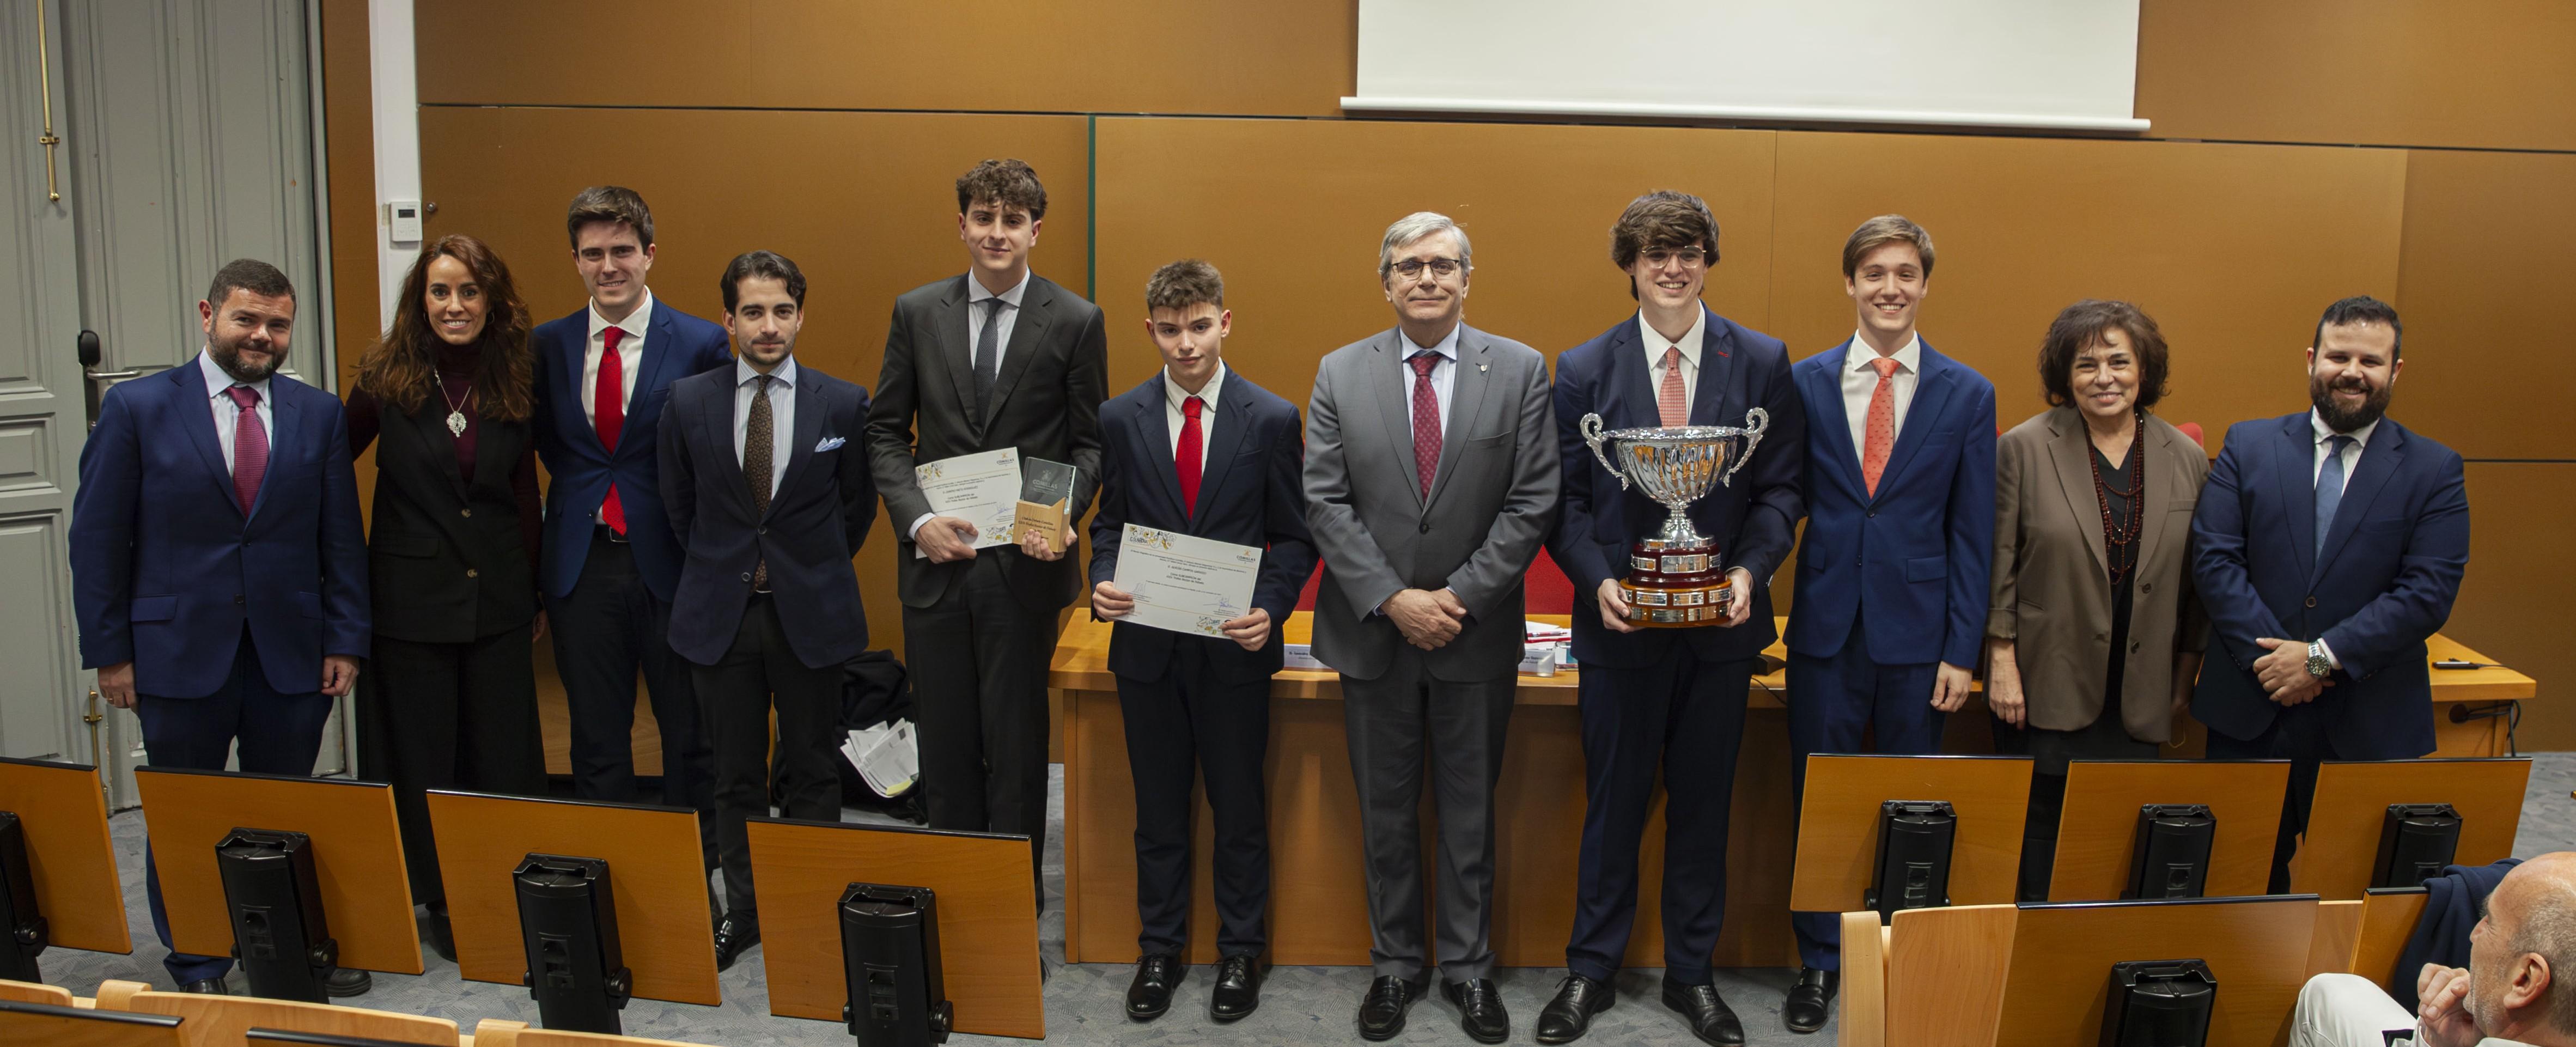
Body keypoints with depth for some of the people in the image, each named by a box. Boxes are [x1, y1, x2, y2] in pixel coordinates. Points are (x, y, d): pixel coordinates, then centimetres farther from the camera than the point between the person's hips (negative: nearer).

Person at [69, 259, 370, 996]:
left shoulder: (319, 415, 5)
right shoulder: (136, 408, -1)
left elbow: (343, 539, 6)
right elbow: (98, 538, -1)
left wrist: (345, 640, 1)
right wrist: (110, 651, -4)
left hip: (291, 654, 2)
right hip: (180, 652, -1)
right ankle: (196, 975, 23)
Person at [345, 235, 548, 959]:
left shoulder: (517, 382, 1)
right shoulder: (387, 380, -5)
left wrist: (536, 593, 11)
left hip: (499, 600, 2)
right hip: (413, 600, -1)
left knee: (505, 757, 6)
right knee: (424, 762, 7)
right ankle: (443, 907, 21)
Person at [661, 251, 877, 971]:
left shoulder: (843, 404, -3)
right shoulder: (688, 403, 0)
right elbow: (679, 507, 11)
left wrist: (816, 574, 8)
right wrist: (721, 572, 11)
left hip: (810, 615, -1)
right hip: (720, 614, 1)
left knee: (812, 775, 9)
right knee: (736, 778, 11)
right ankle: (743, 912, 24)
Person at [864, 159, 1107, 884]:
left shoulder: (1076, 321, -1)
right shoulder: (917, 313, 5)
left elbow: (1090, 443, 1)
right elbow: (886, 431, 6)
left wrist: (1062, 515, -17)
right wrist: (916, 519, -9)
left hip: (1025, 564, -2)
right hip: (936, 560, 2)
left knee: (1017, 742, 6)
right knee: (945, 740, 11)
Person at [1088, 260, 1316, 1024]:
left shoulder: (1272, 419, -4)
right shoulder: (1120, 419, 1)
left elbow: (1294, 535, -2)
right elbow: (1110, 521, 8)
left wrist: (1270, 608, -17)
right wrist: (1103, 580, -12)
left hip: (1234, 647, -2)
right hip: (1147, 644, 2)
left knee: (1239, 808, 11)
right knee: (1159, 809, 14)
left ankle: (1240, 953, 28)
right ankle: (1160, 948, 30)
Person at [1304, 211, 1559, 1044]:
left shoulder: (1521, 371, -2)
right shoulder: (1340, 374, 1)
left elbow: (1532, 503, -6)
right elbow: (1325, 502, -5)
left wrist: (1461, 596, -14)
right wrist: (1392, 599, -14)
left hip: (1476, 633, -1)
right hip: (1372, 631, 1)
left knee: (1470, 813, 11)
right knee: (1385, 814, 13)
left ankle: (1469, 968, 27)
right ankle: (1395, 964, 28)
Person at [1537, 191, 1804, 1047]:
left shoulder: (1762, 363, 1)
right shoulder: (1584, 370, 0)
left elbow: (1781, 487, 1)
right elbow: (1564, 499, -1)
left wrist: (1751, 568, -15)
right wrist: (1598, 580, -16)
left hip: (1721, 623, 1)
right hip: (1621, 623, -1)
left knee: (1703, 803, 12)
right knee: (1613, 801, 10)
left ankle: (1691, 972, 29)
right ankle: (1591, 969, 26)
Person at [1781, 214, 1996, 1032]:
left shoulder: (1967, 394, 2)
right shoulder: (1805, 383, 3)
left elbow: (1972, 531, 1)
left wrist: (1962, 649, -3)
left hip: (1917, 631, 0)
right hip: (1826, 627, 0)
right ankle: (1819, 965, 24)